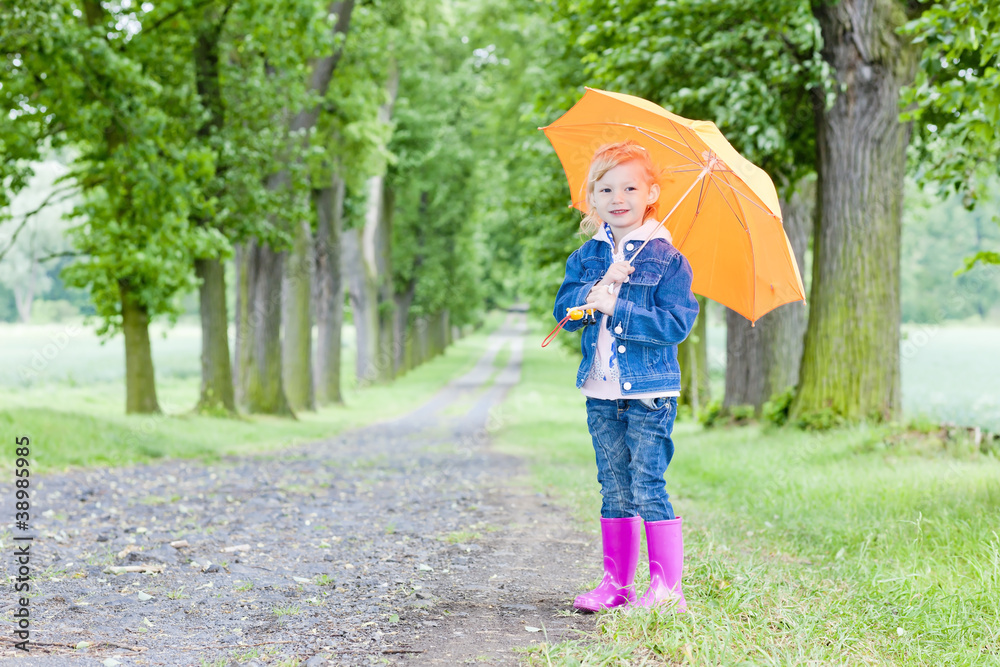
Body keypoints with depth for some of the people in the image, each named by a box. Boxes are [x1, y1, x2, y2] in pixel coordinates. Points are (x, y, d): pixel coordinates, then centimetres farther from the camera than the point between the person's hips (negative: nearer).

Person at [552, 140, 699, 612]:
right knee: (614, 488, 11)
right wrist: (598, 286, -16)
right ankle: (616, 582, 19)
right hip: (601, 393, 5)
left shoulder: (666, 259, -5)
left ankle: (667, 587, 0)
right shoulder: (586, 258, 10)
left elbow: (677, 324, -13)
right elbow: (564, 312, 2)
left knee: (647, 485, -6)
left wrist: (616, 306, -19)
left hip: (650, 392, -5)